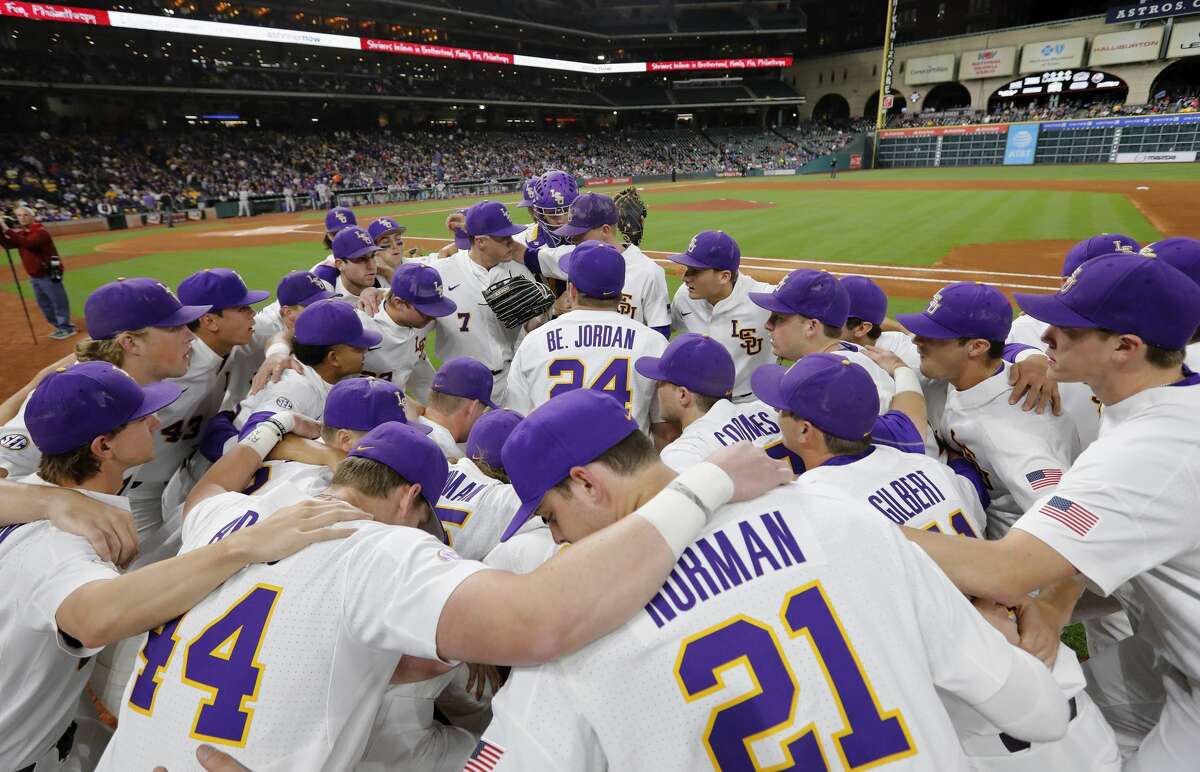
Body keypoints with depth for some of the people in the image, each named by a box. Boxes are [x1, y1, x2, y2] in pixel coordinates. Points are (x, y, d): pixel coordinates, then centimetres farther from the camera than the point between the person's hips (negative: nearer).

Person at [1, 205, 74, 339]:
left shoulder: (40, 231, -14)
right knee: (44, 304, 16)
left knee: (58, 301, -3)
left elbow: (27, 243, -30)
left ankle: (67, 328, 5)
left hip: (48, 274, -9)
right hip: (33, 275, 9)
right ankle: (60, 327, 26)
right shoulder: (20, 233, 12)